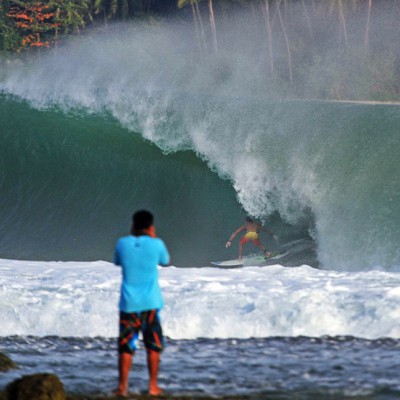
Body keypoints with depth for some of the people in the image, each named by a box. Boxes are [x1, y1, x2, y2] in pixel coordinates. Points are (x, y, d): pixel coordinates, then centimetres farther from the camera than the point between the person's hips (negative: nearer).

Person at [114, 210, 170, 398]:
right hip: (151, 303, -1)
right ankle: (153, 386, 12)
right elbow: (165, 261, 12)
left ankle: (122, 387, -1)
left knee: (126, 346, 4)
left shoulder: (122, 243, -3)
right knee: (154, 345, 11)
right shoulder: (156, 244, -7)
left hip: (129, 303, 1)